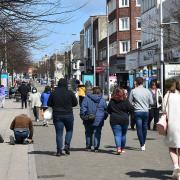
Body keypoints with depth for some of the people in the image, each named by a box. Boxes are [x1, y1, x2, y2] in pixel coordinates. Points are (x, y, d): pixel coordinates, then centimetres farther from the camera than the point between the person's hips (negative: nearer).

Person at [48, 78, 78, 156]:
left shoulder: (54, 93, -4)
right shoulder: (70, 93, -6)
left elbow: (49, 104, 3)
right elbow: (75, 103, 2)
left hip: (57, 115, 1)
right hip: (68, 115, -1)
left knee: (59, 133, 4)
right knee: (69, 130, 19)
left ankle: (59, 150, 1)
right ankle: (67, 145, 4)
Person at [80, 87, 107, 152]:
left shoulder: (87, 98, -2)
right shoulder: (102, 100, 2)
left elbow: (83, 108, -7)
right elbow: (106, 110, 8)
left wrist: (83, 116, -1)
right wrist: (104, 117, 19)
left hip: (88, 120, 0)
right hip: (99, 121, 0)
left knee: (88, 133, 12)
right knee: (97, 134, 6)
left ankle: (88, 146, 15)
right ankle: (96, 147, 2)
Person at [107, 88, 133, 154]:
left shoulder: (112, 101, -1)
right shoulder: (125, 100, -6)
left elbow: (108, 110, 5)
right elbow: (131, 109, -7)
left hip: (114, 120, 0)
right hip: (124, 120, 1)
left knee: (117, 135, -3)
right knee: (123, 134, 15)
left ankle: (118, 148, -22)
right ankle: (122, 148, 25)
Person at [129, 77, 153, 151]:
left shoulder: (133, 91, -7)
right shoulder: (147, 91, -2)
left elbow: (130, 102, -2)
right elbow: (151, 102, 3)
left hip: (137, 111, -2)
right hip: (146, 111, 2)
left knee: (139, 128, 1)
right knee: (144, 127, 17)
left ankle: (142, 145, -2)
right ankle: (144, 143, 29)